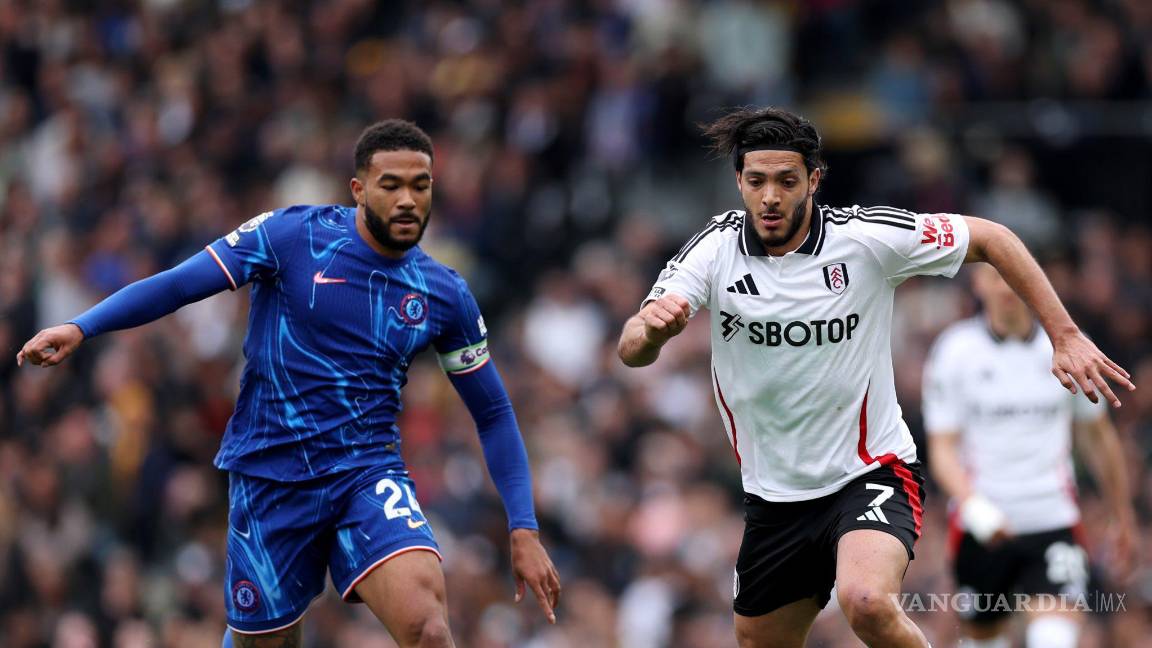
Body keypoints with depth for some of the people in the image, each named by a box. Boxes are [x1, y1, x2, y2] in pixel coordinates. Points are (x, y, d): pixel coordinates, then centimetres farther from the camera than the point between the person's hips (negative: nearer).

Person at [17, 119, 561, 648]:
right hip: (270, 477, -1)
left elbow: (494, 414, 12)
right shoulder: (292, 236, -4)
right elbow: (177, 285, -7)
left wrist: (524, 530, 5)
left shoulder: (445, 295, 4)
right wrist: (78, 329, -21)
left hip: (368, 476, 1)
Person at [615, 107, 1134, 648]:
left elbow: (990, 239, -1)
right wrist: (652, 329, -41)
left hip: (871, 475, -4)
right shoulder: (715, 249, -8)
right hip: (773, 497, 4)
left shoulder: (867, 236, -13)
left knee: (866, 603, -32)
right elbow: (632, 353, -16)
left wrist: (1065, 337, -8)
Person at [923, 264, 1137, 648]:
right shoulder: (954, 351, -3)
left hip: (1054, 525, 0)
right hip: (982, 530, 0)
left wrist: (1122, 516, 22)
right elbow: (942, 448, -5)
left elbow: (1097, 436, 16)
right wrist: (973, 505, -24)